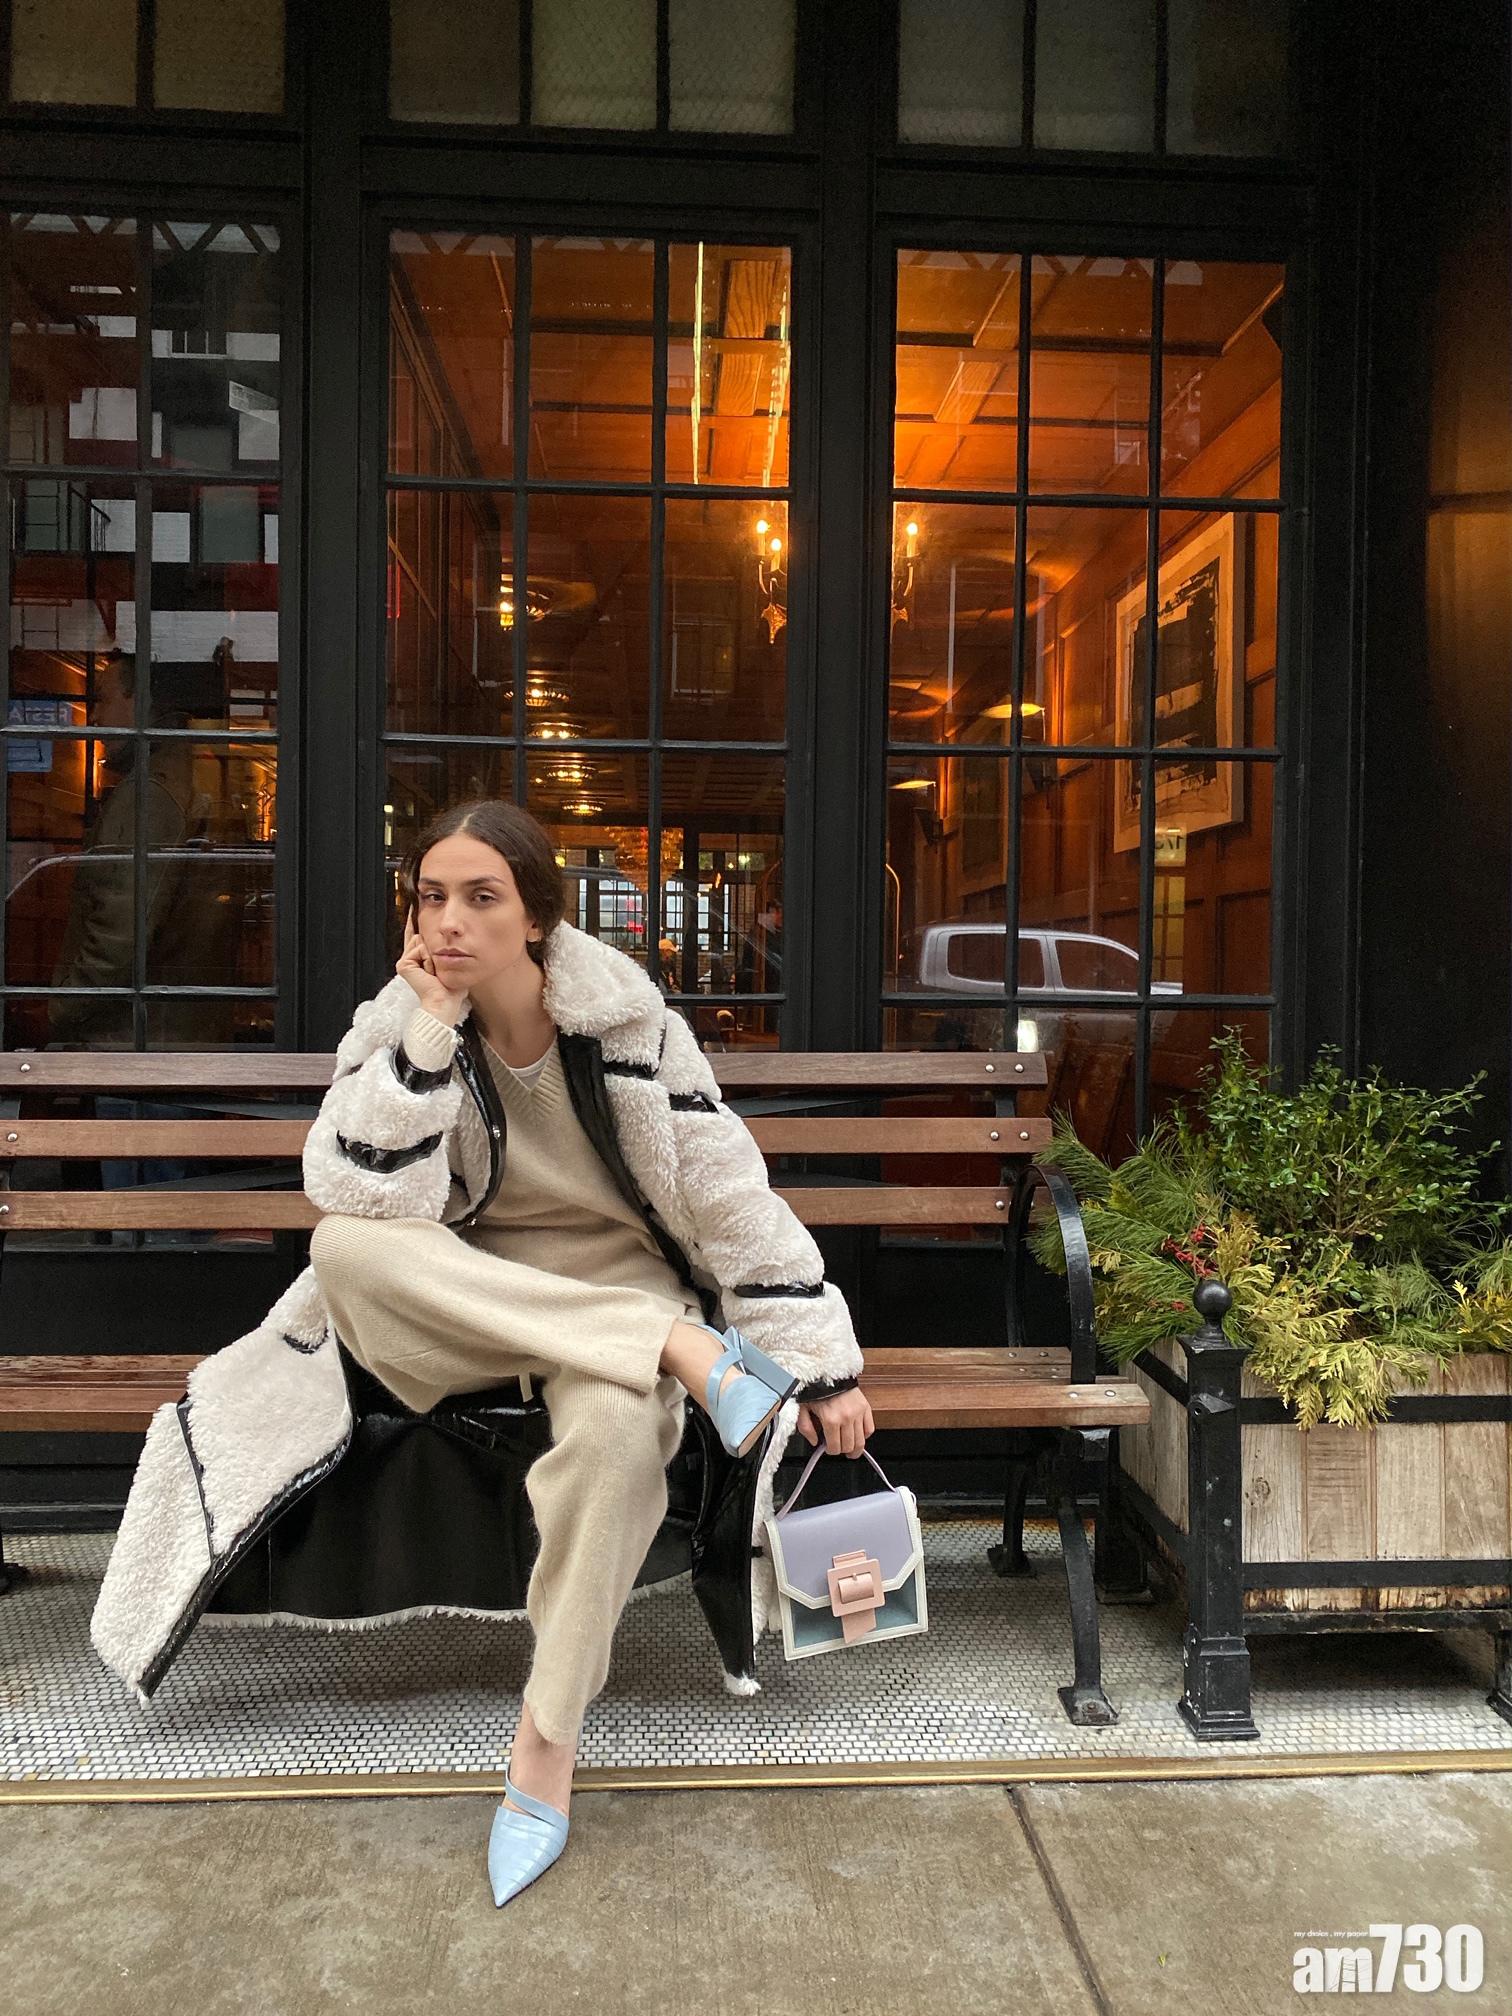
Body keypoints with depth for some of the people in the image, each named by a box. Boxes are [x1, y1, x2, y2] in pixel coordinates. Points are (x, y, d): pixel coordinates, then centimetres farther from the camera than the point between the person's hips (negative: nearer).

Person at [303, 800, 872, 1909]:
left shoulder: (628, 1023, -13)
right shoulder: (399, 1023, -8)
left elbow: (733, 1196, -11)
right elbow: (364, 1199, -23)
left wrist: (826, 1363, -12)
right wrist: (431, 1030, -27)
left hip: (618, 1277, -2)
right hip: (468, 1306, 2)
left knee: (614, 1426, -37)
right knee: (344, 1247, -32)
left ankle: (545, 1746, -16)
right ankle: (683, 1347, -30)